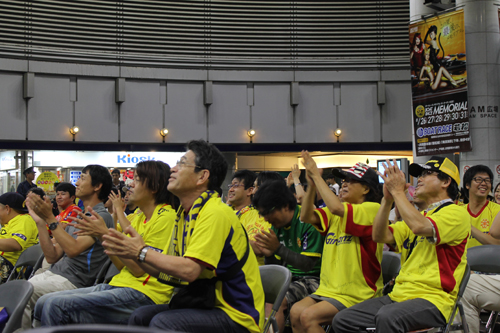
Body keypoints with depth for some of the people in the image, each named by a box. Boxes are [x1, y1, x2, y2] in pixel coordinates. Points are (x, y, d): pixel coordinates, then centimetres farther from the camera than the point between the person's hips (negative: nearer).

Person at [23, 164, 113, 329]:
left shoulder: (101, 216, -8)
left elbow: (73, 249, -23)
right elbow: (52, 256, 14)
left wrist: (50, 219, -20)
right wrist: (40, 222, 7)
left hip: (73, 281, -8)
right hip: (54, 272, 8)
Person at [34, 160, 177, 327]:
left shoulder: (166, 216, -9)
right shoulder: (140, 217, 19)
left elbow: (138, 268, -14)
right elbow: (121, 264, 15)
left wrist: (105, 233, -11)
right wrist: (101, 236, 2)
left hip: (142, 295, -9)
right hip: (119, 283, 9)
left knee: (55, 305, -20)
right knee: (43, 303, -1)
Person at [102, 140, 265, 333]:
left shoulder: (214, 213, -18)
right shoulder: (186, 213, 12)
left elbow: (189, 270, -27)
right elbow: (165, 271, 12)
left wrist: (142, 252, -18)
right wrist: (131, 252, -2)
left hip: (236, 316, -9)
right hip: (209, 303, 9)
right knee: (140, 317, 1)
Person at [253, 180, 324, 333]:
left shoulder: (307, 220, -14)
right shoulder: (278, 225, 9)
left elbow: (308, 264, -18)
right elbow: (275, 266, 12)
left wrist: (278, 248, -24)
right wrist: (269, 254, -11)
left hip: (311, 278, -7)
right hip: (287, 278, 7)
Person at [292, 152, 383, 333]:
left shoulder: (372, 209, -9)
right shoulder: (336, 213, 14)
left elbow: (336, 208, -25)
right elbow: (307, 216, 1)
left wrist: (317, 176, -17)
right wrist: (311, 184, -8)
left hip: (357, 293, -7)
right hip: (330, 288, 7)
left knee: (309, 316, -21)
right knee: (296, 312, -12)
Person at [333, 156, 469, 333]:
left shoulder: (456, 213, -3)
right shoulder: (419, 215, 24)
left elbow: (420, 227, -23)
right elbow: (380, 236, 11)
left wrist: (398, 191, -12)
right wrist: (388, 198, 1)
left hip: (433, 297, -8)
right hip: (399, 295, 8)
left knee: (387, 317, -37)